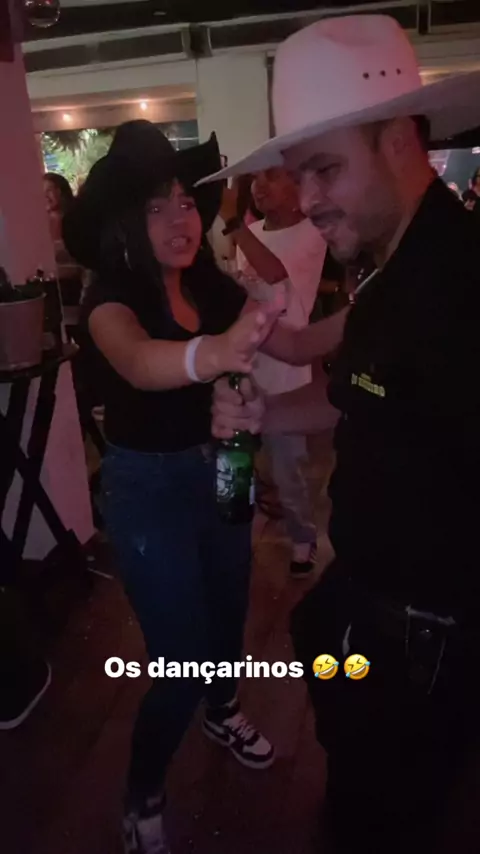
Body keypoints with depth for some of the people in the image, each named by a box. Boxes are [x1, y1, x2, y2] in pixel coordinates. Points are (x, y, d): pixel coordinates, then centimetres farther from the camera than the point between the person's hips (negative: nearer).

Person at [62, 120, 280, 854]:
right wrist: (212, 353, -63)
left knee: (230, 611, 23)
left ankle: (224, 713, 55)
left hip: (220, 473, 6)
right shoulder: (111, 297, -20)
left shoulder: (213, 288, -3)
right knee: (181, 660, -1)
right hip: (148, 487, -6)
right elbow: (137, 361, -43)